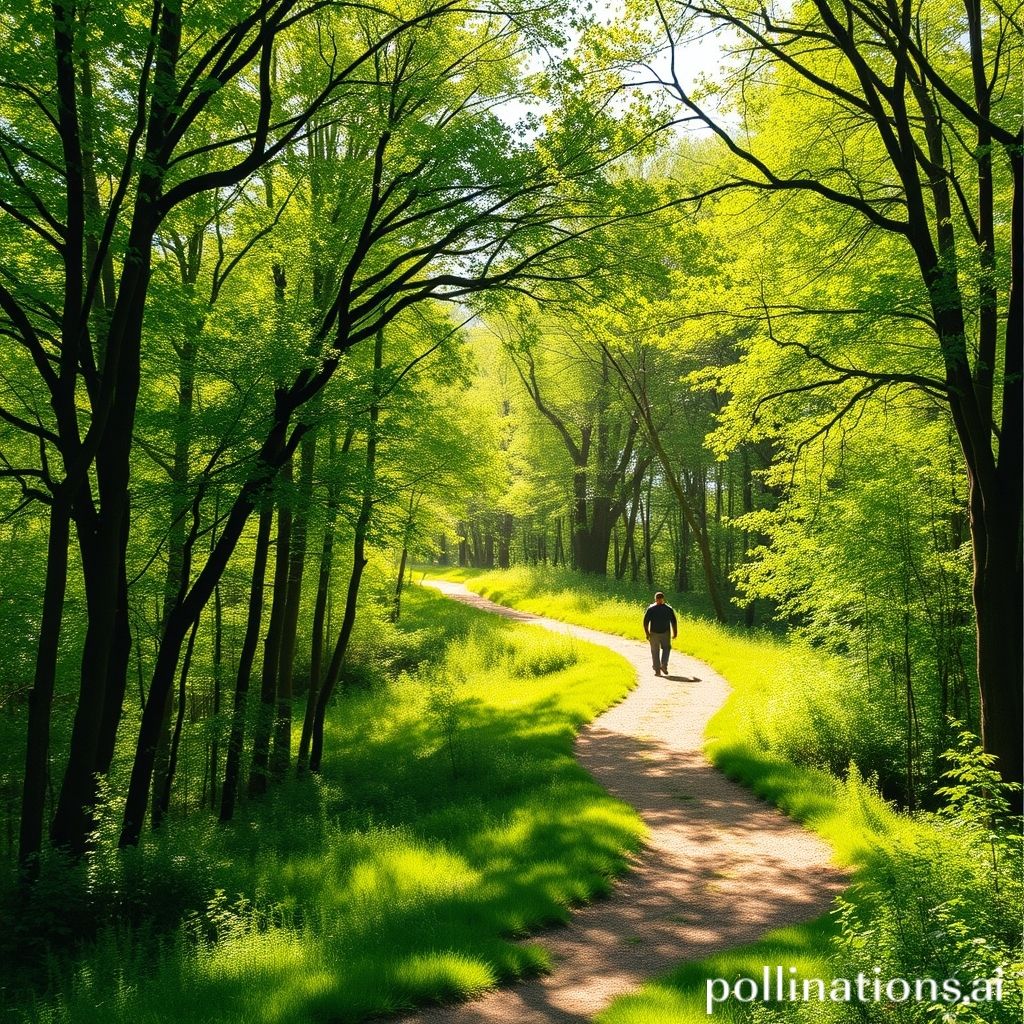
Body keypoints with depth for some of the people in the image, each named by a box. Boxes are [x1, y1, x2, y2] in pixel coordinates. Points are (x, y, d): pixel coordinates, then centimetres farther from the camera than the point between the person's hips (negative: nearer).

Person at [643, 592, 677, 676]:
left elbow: (645, 621, -6)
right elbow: (673, 622, -1)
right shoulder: (669, 608, -1)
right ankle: (664, 665, 1)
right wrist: (675, 633, 7)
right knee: (666, 648, 19)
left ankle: (657, 670, 6)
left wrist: (647, 633, 1)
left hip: (654, 633, -1)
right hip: (665, 632, 1)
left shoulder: (650, 608, -3)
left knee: (655, 651, 9)